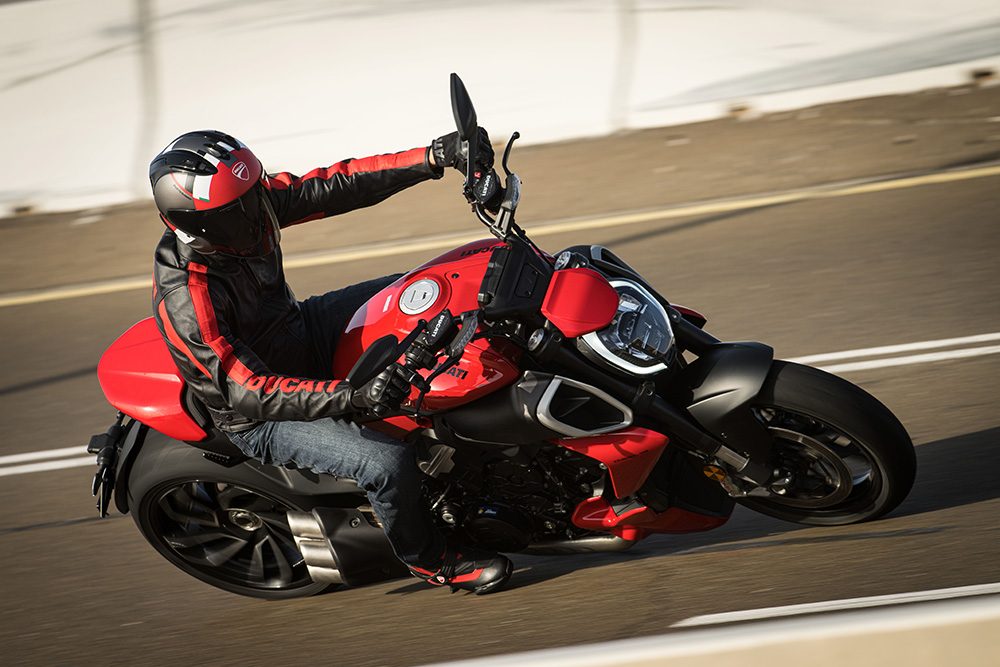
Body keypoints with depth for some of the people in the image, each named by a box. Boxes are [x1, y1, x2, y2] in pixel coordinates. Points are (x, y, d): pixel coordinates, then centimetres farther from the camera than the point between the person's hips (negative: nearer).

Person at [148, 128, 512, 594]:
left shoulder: (249, 201, -14)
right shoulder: (184, 302, -33)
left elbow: (337, 187, -12)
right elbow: (248, 392, -36)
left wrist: (434, 157, -22)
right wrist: (353, 398, -47)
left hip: (303, 333, 8)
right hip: (260, 419, -8)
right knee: (389, 465, -25)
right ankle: (428, 559, 5)